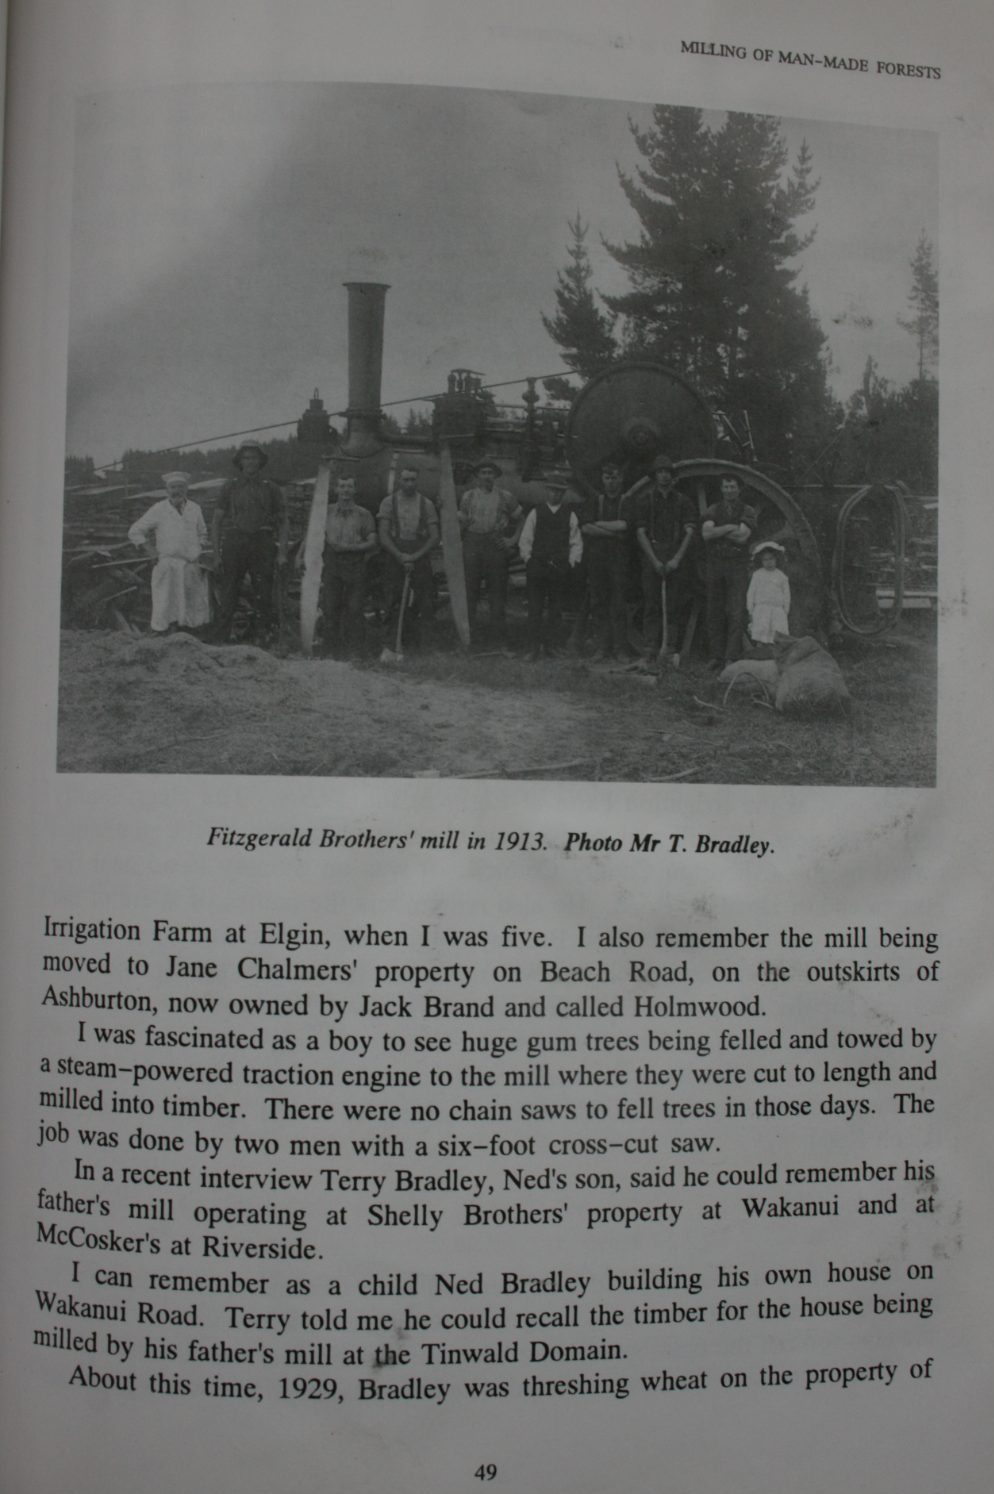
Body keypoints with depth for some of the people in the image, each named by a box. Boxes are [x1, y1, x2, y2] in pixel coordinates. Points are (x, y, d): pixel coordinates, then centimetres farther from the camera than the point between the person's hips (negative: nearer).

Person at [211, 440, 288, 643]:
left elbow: (282, 522, 10)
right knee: (228, 594, -3)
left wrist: (282, 552, 1)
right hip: (234, 541, 0)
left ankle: (265, 637, 4)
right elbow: (217, 518, 12)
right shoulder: (230, 487, 12)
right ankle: (222, 640, 0)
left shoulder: (271, 488, 12)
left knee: (263, 594, -2)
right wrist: (216, 548, 3)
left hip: (262, 543, 0)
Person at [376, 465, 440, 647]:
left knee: (425, 606, -5)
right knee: (393, 607, -5)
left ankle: (418, 644, 4)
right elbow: (383, 536, -1)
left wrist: (415, 556, -9)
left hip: (420, 560, 1)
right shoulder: (389, 502, 4)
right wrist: (401, 556, -13)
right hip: (394, 560, -1)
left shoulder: (426, 504, 7)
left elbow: (434, 538, 4)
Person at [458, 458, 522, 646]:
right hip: (472, 543, 1)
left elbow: (521, 519, 13)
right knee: (469, 590, -1)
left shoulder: (505, 497, 5)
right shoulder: (468, 496, 9)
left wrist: (513, 540, 4)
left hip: (496, 544, -1)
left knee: (497, 591, 1)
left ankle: (501, 638, 5)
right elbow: (461, 523, 15)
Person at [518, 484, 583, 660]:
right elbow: (525, 539, 7)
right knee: (535, 608, -3)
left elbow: (576, 542, 9)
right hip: (536, 565, -1)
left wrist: (571, 561, 0)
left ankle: (550, 643, 14)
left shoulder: (570, 514, 8)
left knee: (555, 608, 4)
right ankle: (533, 647, -1)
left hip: (560, 566, 1)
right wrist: (528, 559, 0)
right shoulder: (536, 512, 6)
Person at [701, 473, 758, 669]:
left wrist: (717, 531, -6)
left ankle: (732, 657, -9)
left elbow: (743, 537, -10)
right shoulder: (712, 511, 11)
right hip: (714, 565, 2)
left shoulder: (747, 512, 5)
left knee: (736, 614, -9)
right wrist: (729, 528, -11)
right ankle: (716, 656, 8)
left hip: (737, 566, -2)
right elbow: (706, 534, -5)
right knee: (714, 613, 3)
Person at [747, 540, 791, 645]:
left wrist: (786, 612, 10)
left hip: (778, 611, 1)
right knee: (760, 640, -12)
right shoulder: (757, 575, 8)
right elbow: (751, 592, 9)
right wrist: (750, 611, 4)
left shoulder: (782, 576, 11)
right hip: (761, 610, -1)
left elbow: (787, 596, 14)